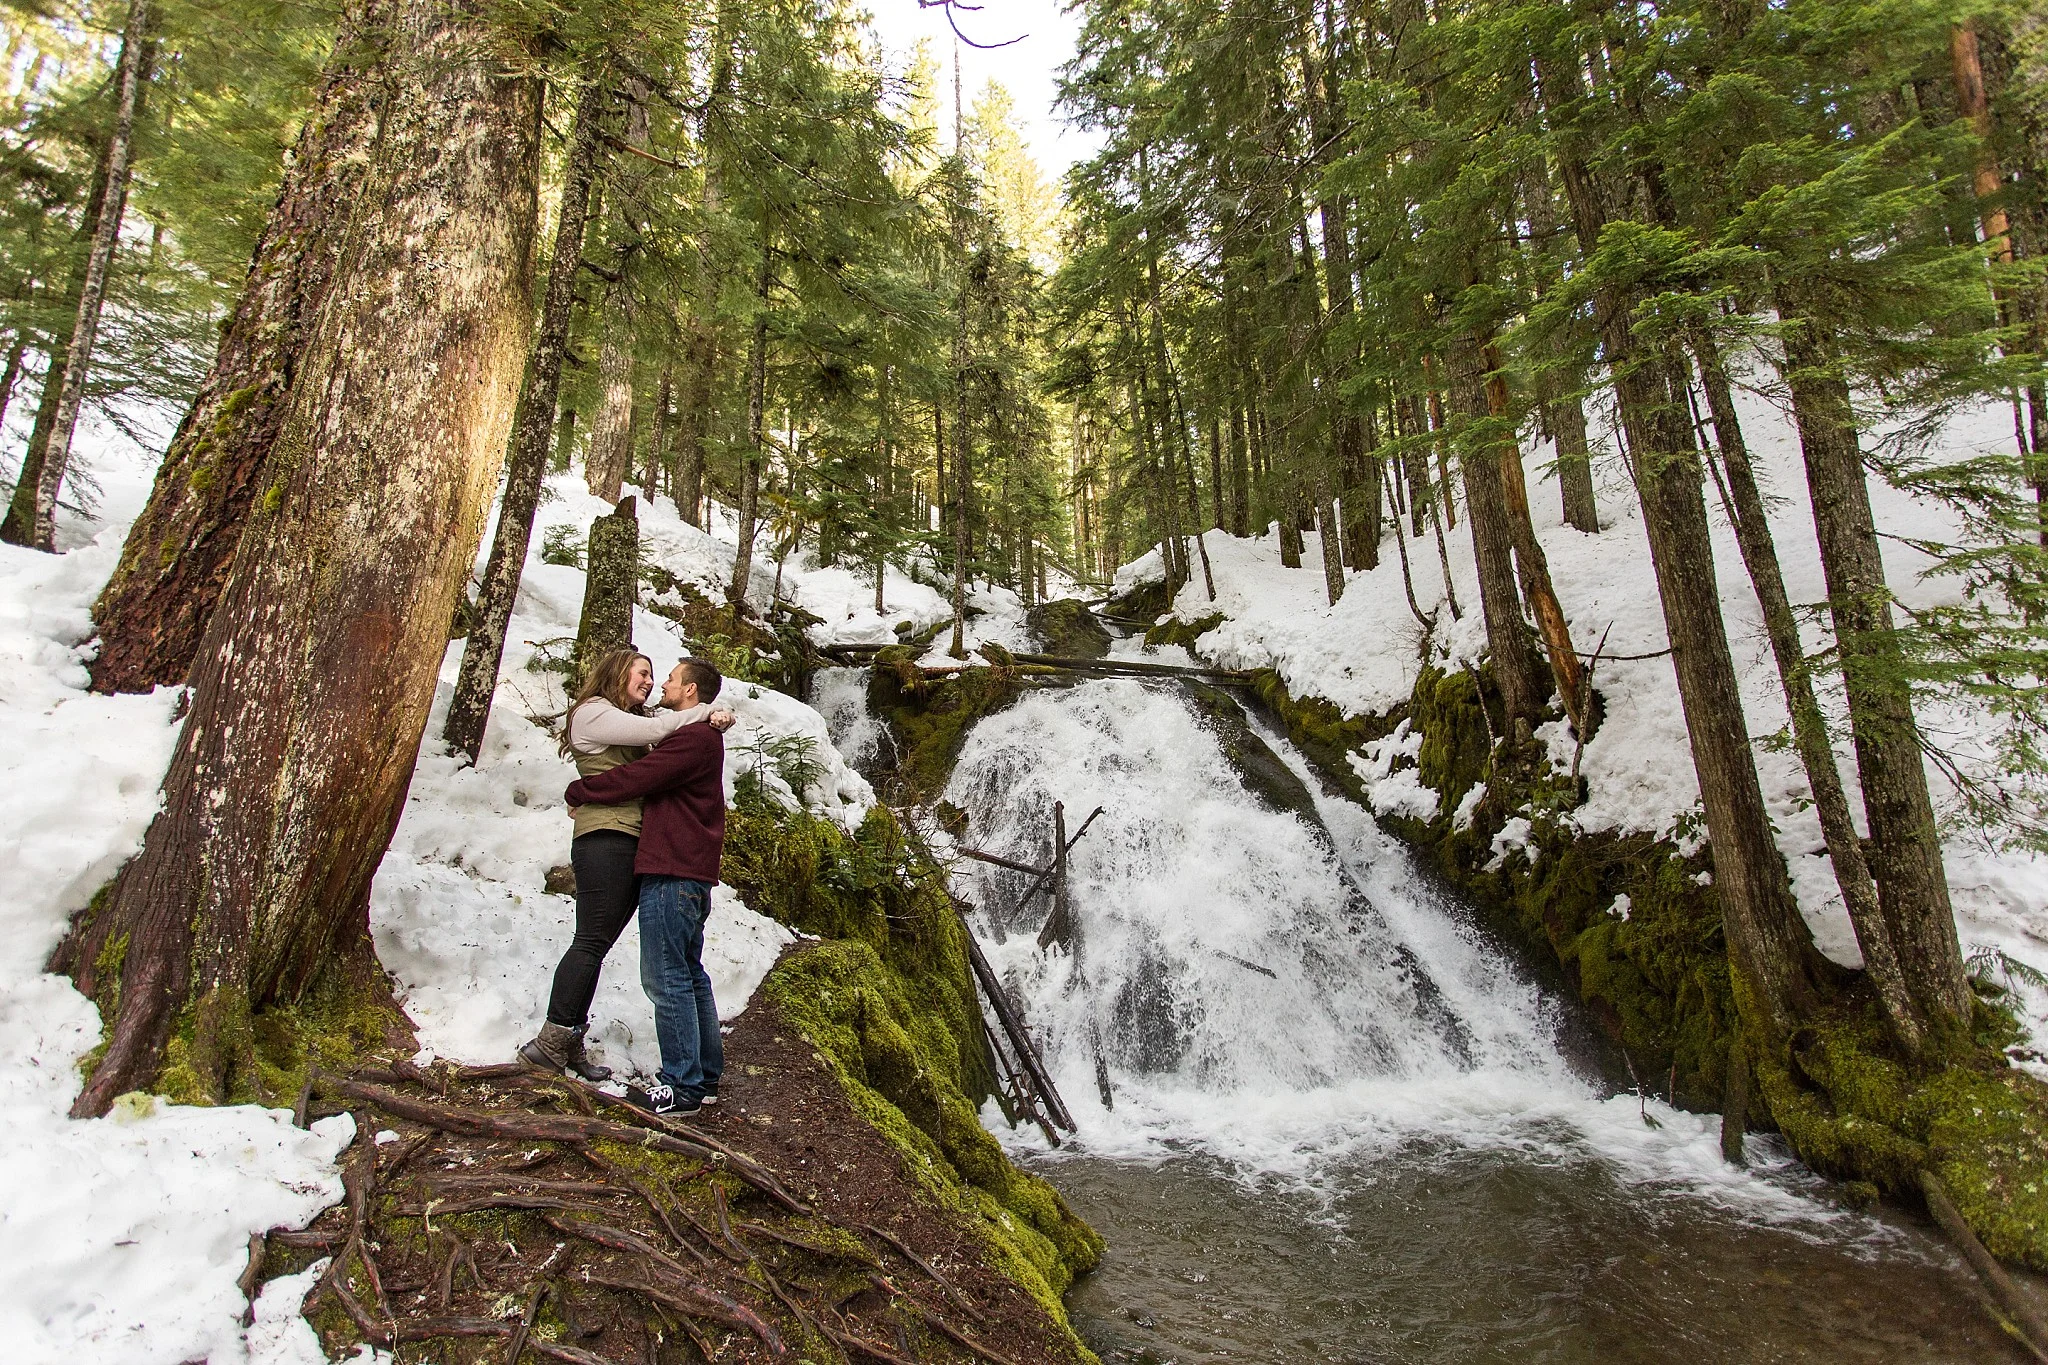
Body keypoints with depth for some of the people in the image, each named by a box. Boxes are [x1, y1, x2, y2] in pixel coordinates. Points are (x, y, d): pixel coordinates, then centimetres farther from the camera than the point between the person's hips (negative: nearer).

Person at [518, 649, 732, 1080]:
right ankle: (550, 1041, -5)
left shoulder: (631, 722, 28)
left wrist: (712, 719, -2)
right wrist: (706, 710, -2)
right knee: (592, 941, -10)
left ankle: (570, 1043, 11)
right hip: (605, 838, -8)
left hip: (633, 843, 8)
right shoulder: (593, 712, 1)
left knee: (597, 944, 8)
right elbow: (653, 730, -12)